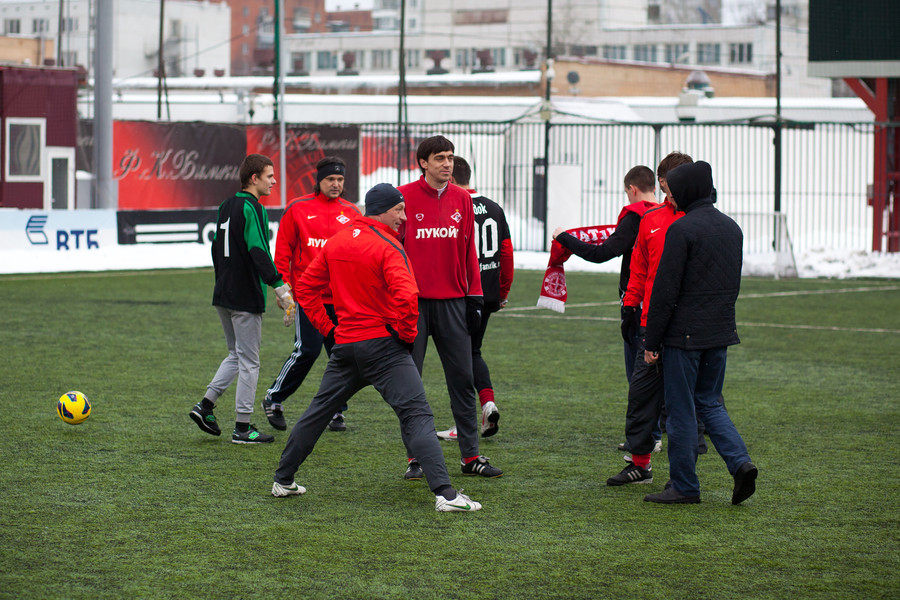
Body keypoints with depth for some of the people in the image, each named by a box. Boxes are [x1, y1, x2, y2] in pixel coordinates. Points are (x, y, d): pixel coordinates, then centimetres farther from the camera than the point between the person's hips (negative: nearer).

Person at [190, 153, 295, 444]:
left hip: (223, 296, 9)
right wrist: (279, 287, -25)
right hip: (246, 298, -9)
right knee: (249, 362, -1)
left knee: (237, 354, 20)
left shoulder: (226, 207, 12)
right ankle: (243, 428, 3)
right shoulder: (251, 208, -14)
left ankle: (205, 406, 10)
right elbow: (258, 251, -23)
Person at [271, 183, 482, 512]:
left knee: (318, 410, 20)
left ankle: (283, 481, 28)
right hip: (384, 346, -7)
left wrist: (326, 327, 16)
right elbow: (406, 297, -25)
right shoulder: (387, 247, -11)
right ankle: (445, 493, -20)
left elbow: (305, 288, 15)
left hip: (344, 345, 7)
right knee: (416, 415, -10)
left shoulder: (335, 243, 10)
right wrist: (407, 334, -11)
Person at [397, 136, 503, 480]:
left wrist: (475, 297, 8)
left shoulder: (462, 199, 8)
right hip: (413, 302, -3)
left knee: (462, 379, 3)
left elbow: (468, 251, 12)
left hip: (452, 302, 3)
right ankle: (414, 458, 9)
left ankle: (471, 456, 8)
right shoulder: (404, 197, -4)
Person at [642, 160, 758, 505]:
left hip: (685, 332, -7)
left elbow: (665, 291, -14)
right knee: (709, 402, 18)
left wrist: (651, 341, -9)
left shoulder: (682, 229, -14)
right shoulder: (731, 228, 9)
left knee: (681, 409, 2)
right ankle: (740, 462, -1)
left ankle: (684, 486, 8)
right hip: (720, 333, 7)